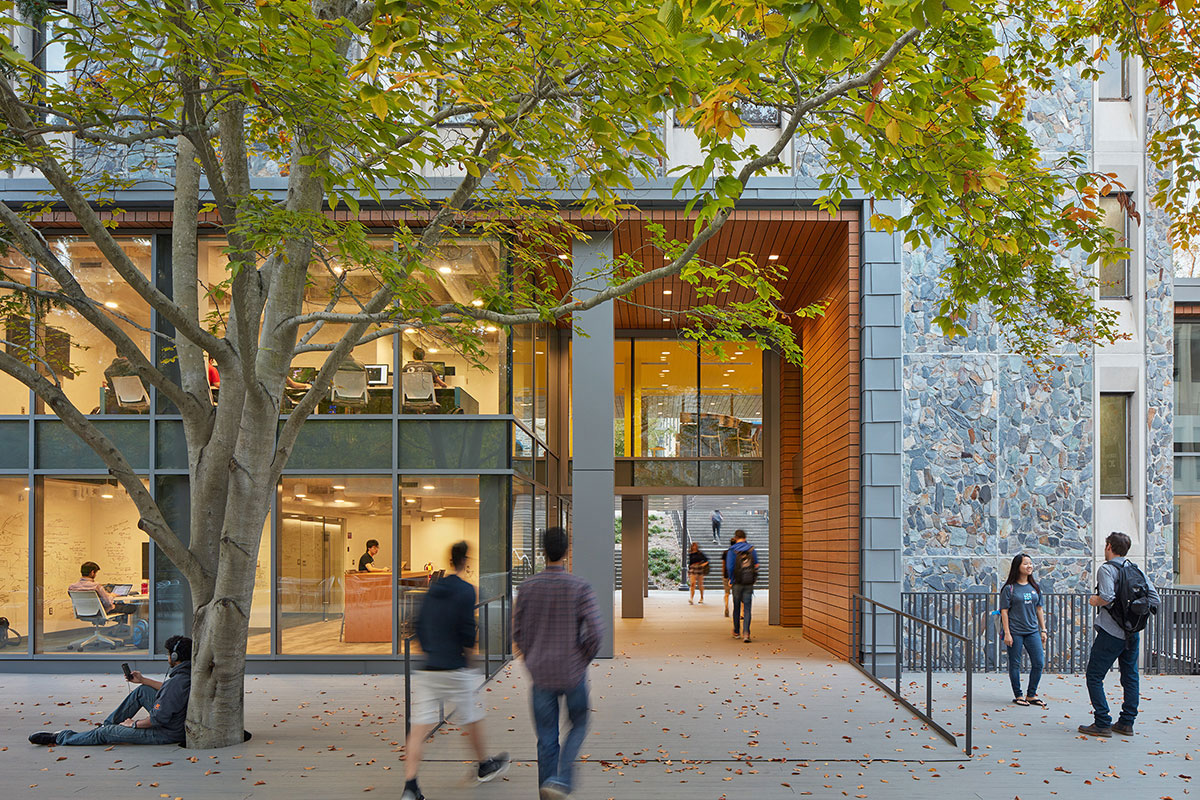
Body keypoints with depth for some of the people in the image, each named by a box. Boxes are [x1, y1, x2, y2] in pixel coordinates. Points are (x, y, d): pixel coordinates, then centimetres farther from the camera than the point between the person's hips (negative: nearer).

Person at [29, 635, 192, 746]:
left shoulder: (178, 681, -30)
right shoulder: (189, 673, 2)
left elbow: (158, 718, -28)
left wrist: (135, 724, -10)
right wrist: (143, 680, 25)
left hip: (166, 733, -9)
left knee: (105, 734, 1)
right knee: (142, 691, 19)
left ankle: (60, 737, 19)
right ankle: (107, 724, 30)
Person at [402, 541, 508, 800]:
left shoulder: (432, 590, 9)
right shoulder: (466, 591, -11)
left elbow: (419, 626, 12)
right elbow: (468, 631, -16)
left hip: (427, 669, 5)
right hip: (454, 668, -5)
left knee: (419, 728, 2)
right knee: (473, 718, 17)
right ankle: (484, 766, 37)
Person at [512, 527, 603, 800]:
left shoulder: (528, 586, -3)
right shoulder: (579, 587, -11)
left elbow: (518, 631, 3)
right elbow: (595, 630, -17)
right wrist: (584, 658, 1)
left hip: (541, 673, 2)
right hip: (573, 672, -2)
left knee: (546, 739, 11)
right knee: (578, 726, 18)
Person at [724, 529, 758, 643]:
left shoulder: (732, 550, -5)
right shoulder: (751, 549, 3)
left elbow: (729, 567, -11)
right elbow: (756, 566, 4)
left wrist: (731, 580, 2)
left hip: (737, 583, -1)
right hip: (749, 584, 1)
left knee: (737, 608, 14)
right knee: (747, 608, 0)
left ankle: (736, 632, 25)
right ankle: (746, 633, -14)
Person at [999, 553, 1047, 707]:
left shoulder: (1035, 587, 9)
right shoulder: (1009, 588, -5)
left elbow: (1039, 609, 15)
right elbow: (1004, 611, -5)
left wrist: (1043, 630, 11)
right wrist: (1007, 633, -10)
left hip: (1032, 631, 5)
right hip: (1015, 632, -5)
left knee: (1039, 663, 1)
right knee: (1015, 664, 2)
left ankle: (1031, 695, 14)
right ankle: (1018, 696, 14)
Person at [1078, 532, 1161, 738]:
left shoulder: (1106, 569, -10)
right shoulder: (1136, 570, 9)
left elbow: (1108, 597, -25)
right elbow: (1154, 599, 5)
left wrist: (1095, 601, -6)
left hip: (1111, 633, -7)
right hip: (1133, 633, 7)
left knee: (1094, 676, 0)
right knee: (1130, 677, 14)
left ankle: (1103, 724, -4)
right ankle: (1126, 723, 17)